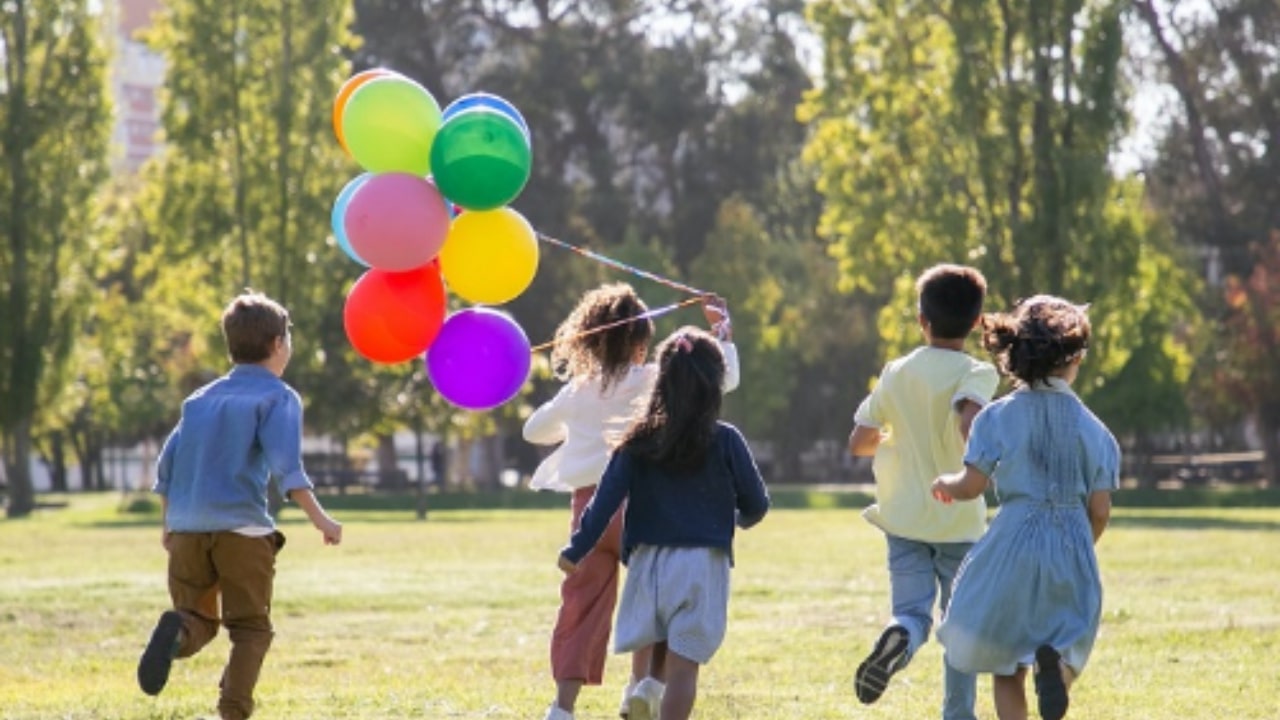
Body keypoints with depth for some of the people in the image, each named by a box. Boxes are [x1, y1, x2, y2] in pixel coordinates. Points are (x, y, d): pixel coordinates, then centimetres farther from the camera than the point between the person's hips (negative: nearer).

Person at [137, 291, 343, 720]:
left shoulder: (202, 398, 19)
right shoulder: (278, 397, 2)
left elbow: (167, 466, 17)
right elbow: (285, 465, -13)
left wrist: (169, 523, 28)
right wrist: (319, 518, -14)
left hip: (186, 526, 4)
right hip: (240, 526, -4)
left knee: (200, 620, 12)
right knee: (250, 627, 7)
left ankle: (177, 630, -23)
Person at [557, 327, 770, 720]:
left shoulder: (641, 441, 0)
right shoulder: (725, 441, -4)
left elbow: (607, 499, -5)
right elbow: (756, 504, 4)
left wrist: (576, 550, 1)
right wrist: (741, 519, 27)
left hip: (649, 561, 2)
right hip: (702, 564, -2)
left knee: (651, 660, 17)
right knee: (682, 668, -4)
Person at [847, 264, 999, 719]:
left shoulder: (896, 374, 4)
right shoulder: (976, 374, -9)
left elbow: (858, 442, 8)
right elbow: (970, 421, -30)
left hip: (905, 517, 2)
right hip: (960, 521, -2)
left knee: (912, 611, -1)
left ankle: (899, 636, -36)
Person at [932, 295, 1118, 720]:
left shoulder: (999, 416, -3)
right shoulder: (1092, 429, 3)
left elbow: (972, 486, -7)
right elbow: (1099, 511, 3)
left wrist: (945, 485, 16)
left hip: (1014, 542, -1)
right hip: (1072, 549, 1)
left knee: (1006, 665, 11)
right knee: (1069, 648, 11)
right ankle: (1053, 659, -25)